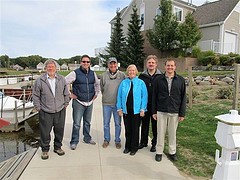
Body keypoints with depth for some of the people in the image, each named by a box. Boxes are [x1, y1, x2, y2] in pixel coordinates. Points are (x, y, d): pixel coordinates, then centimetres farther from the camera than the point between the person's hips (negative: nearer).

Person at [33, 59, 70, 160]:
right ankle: (45, 150, 27)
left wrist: (65, 104, 8)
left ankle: (57, 147, 33)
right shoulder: (40, 80, -3)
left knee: (59, 130, 12)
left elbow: (66, 93, 12)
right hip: (45, 112, -2)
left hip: (60, 111, 3)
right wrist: (38, 107, 0)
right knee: (45, 132, 7)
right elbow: (35, 95, 2)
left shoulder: (62, 79, 5)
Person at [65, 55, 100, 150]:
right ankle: (74, 142, 15)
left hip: (90, 102, 5)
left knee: (87, 122, 17)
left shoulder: (93, 73, 7)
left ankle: (87, 138, 33)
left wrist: (96, 94, 16)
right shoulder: (75, 73, -8)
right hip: (78, 102, -4)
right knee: (76, 124, -1)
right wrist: (69, 94, -7)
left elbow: (97, 83, 25)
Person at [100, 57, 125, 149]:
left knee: (118, 123, 9)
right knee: (106, 123, 10)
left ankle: (117, 140, 25)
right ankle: (106, 140, 27)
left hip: (118, 103, -1)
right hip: (106, 103, 1)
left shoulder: (122, 75, -2)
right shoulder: (104, 75, 1)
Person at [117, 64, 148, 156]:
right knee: (127, 129, 11)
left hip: (136, 111, -2)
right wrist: (119, 109, 4)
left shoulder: (141, 83, -1)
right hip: (126, 110, 2)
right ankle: (127, 146, 28)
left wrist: (142, 109, -7)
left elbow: (144, 97, -2)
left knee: (135, 130, 8)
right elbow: (119, 96, 8)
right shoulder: (123, 83, 5)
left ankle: (134, 147, 24)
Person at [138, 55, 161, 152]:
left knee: (155, 125, 8)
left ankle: (154, 143, 24)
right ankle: (143, 142, 28)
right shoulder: (142, 76, 5)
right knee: (144, 124, 13)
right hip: (145, 104, 2)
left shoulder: (160, 77, 0)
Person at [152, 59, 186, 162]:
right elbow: (154, 96, 4)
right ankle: (159, 152, 23)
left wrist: (182, 113, -1)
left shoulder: (181, 80, 1)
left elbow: (183, 98, 2)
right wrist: (154, 111, 1)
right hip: (161, 111, 0)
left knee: (172, 133, 12)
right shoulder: (158, 80, 2)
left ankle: (172, 152, 29)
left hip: (174, 112, 0)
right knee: (160, 133, 8)